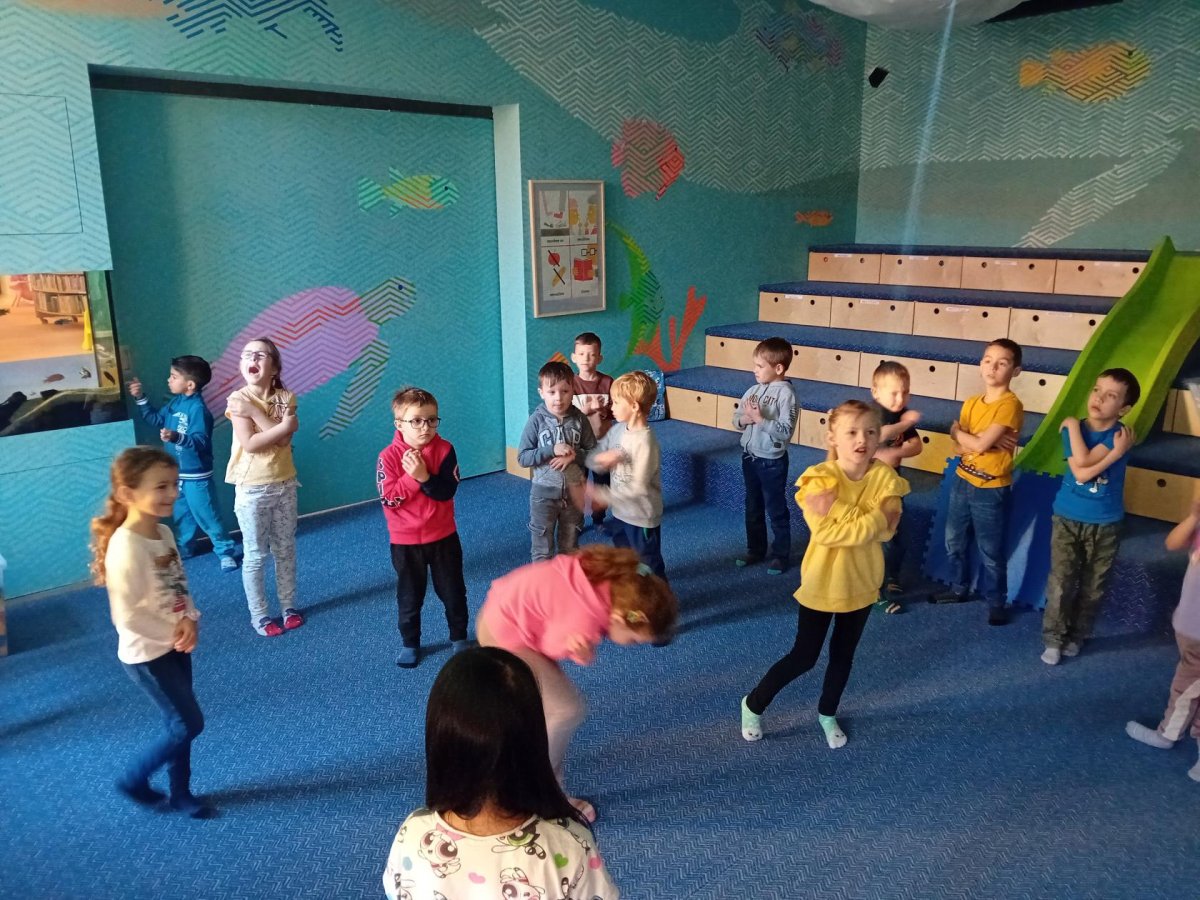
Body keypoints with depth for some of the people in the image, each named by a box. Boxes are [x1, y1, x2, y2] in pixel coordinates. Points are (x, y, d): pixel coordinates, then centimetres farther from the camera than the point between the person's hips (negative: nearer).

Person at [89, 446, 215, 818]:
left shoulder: (164, 533, -2)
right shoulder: (126, 547, -28)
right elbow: (127, 615, -26)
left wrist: (189, 620, -9)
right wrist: (173, 633, -16)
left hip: (174, 645, 8)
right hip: (146, 654, -8)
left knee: (180, 723, 17)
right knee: (189, 724, 1)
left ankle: (180, 792, 35)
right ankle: (133, 779, 24)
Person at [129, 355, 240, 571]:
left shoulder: (198, 409, -24)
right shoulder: (175, 402, 3)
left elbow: (200, 441, -31)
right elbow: (156, 419, 17)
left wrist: (176, 437, -45)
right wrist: (141, 398, 9)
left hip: (196, 475, -9)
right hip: (177, 473, 9)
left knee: (206, 516, -1)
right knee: (181, 514, 22)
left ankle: (226, 551, 10)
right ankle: (184, 548, 38)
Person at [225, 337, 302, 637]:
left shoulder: (285, 397, -2)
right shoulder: (237, 399, -10)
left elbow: (283, 441, -15)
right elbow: (250, 444, -19)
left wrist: (254, 412, -21)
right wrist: (284, 425, -21)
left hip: (284, 484, 3)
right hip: (252, 488, -3)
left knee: (285, 550, 14)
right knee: (255, 555, 6)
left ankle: (289, 606, 28)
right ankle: (259, 615, 19)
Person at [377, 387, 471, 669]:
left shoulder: (444, 449, -10)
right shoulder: (389, 456, -13)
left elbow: (447, 491, -18)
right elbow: (389, 498, -19)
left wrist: (424, 476, -31)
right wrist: (411, 477, -28)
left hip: (443, 536, 1)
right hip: (405, 541, -1)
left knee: (453, 592, 15)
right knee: (409, 597, 15)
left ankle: (459, 637, 35)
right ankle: (410, 643, 34)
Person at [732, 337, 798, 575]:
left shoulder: (786, 393, -17)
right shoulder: (754, 390, 2)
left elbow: (785, 431, -24)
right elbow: (736, 419, 7)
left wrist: (760, 419, -24)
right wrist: (745, 419, -14)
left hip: (772, 461, -6)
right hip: (749, 457, 7)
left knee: (776, 510, 8)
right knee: (753, 507, 19)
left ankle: (780, 554, 23)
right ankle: (755, 549, 35)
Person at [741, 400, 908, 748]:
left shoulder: (885, 477, -11)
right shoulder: (819, 478, -21)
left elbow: (885, 531, -21)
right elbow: (824, 534, -28)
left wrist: (839, 509, -32)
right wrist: (874, 517, -28)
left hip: (862, 581, 4)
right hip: (823, 582, -4)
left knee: (843, 654, 20)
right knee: (804, 657, 7)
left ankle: (827, 713, 44)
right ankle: (753, 704, 29)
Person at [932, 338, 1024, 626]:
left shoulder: (1010, 405, -18)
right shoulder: (971, 403, 4)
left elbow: (980, 445, -24)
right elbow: (960, 445, -5)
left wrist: (959, 431, -6)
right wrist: (986, 439, -22)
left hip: (991, 490, -7)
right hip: (962, 481, 7)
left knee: (990, 552, 6)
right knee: (954, 541, 20)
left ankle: (996, 602, 24)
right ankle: (959, 588, 39)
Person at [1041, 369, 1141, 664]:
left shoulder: (1120, 435, -12)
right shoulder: (1073, 429, -6)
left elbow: (1084, 460, -26)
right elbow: (1081, 472, -19)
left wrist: (1073, 424, -16)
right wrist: (1116, 454, -22)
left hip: (1105, 525, 0)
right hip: (1067, 519, 1)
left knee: (1092, 587, 12)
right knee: (1060, 584, 0)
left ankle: (1077, 636, 30)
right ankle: (1053, 638, 16)